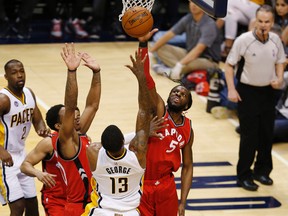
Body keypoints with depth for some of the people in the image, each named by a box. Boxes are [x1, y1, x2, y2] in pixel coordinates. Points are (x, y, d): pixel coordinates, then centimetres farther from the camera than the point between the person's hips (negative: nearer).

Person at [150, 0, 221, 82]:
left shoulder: (209, 25, -22)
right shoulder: (187, 19, -3)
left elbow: (198, 49, -33)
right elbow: (168, 35, 0)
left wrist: (179, 65, -42)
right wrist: (150, 52, -8)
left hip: (209, 61, -7)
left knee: (192, 63, -41)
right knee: (161, 48, -7)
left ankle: (170, 71, -17)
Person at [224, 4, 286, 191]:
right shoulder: (243, 40, -18)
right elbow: (229, 65, -8)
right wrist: (231, 90, -15)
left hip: (268, 92, 4)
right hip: (248, 92, -4)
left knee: (267, 134, 10)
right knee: (249, 136, -3)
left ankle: (262, 171, 26)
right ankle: (244, 176, 8)